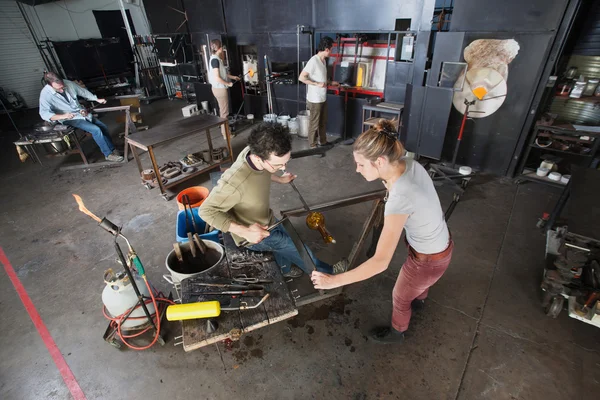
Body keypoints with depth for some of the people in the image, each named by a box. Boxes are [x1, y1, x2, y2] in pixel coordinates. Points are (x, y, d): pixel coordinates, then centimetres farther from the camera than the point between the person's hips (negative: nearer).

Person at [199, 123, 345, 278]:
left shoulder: (255, 152, -20)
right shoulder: (235, 181, -42)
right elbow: (206, 211, -31)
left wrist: (279, 179, 14)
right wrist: (245, 232, -37)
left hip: (266, 220, 7)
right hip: (254, 235, -6)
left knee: (284, 241, 29)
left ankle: (284, 269, 60)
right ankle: (324, 271, 37)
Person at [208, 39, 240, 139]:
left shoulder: (216, 58, 9)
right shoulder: (215, 60, -21)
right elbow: (217, 78, -25)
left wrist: (232, 77, 20)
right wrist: (228, 84, -14)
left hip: (220, 88, 10)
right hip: (220, 89, -10)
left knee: (222, 110, 19)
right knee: (224, 112, -1)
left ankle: (224, 130, 31)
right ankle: (225, 134, 8)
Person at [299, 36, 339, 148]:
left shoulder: (323, 60, 9)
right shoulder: (313, 61, -19)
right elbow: (301, 77, -22)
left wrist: (330, 83, 19)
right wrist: (317, 84, -25)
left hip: (323, 98, 9)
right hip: (315, 99, -9)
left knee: (323, 122, 18)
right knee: (314, 123, 3)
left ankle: (323, 141, 33)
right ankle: (313, 145, 15)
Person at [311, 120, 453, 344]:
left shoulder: (400, 199, -41)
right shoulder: (410, 164, -17)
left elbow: (381, 262, -39)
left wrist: (333, 281, -35)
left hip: (429, 259, -7)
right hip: (440, 243, 8)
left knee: (400, 297, 23)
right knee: (418, 282, 39)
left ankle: (396, 332, 55)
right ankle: (419, 301, 73)